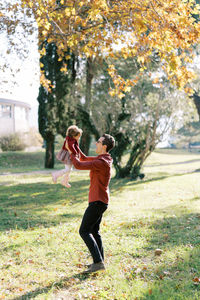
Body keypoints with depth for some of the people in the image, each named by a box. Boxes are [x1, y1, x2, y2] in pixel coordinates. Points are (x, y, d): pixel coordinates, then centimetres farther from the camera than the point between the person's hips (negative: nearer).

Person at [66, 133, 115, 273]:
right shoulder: (103, 158, 10)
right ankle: (100, 261, 23)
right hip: (100, 200, 10)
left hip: (97, 202, -10)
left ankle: (98, 262, -9)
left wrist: (70, 151, -5)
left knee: (84, 231, -7)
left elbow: (78, 165, -21)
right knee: (94, 231, 18)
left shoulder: (101, 163, -23)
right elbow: (84, 159, 21)